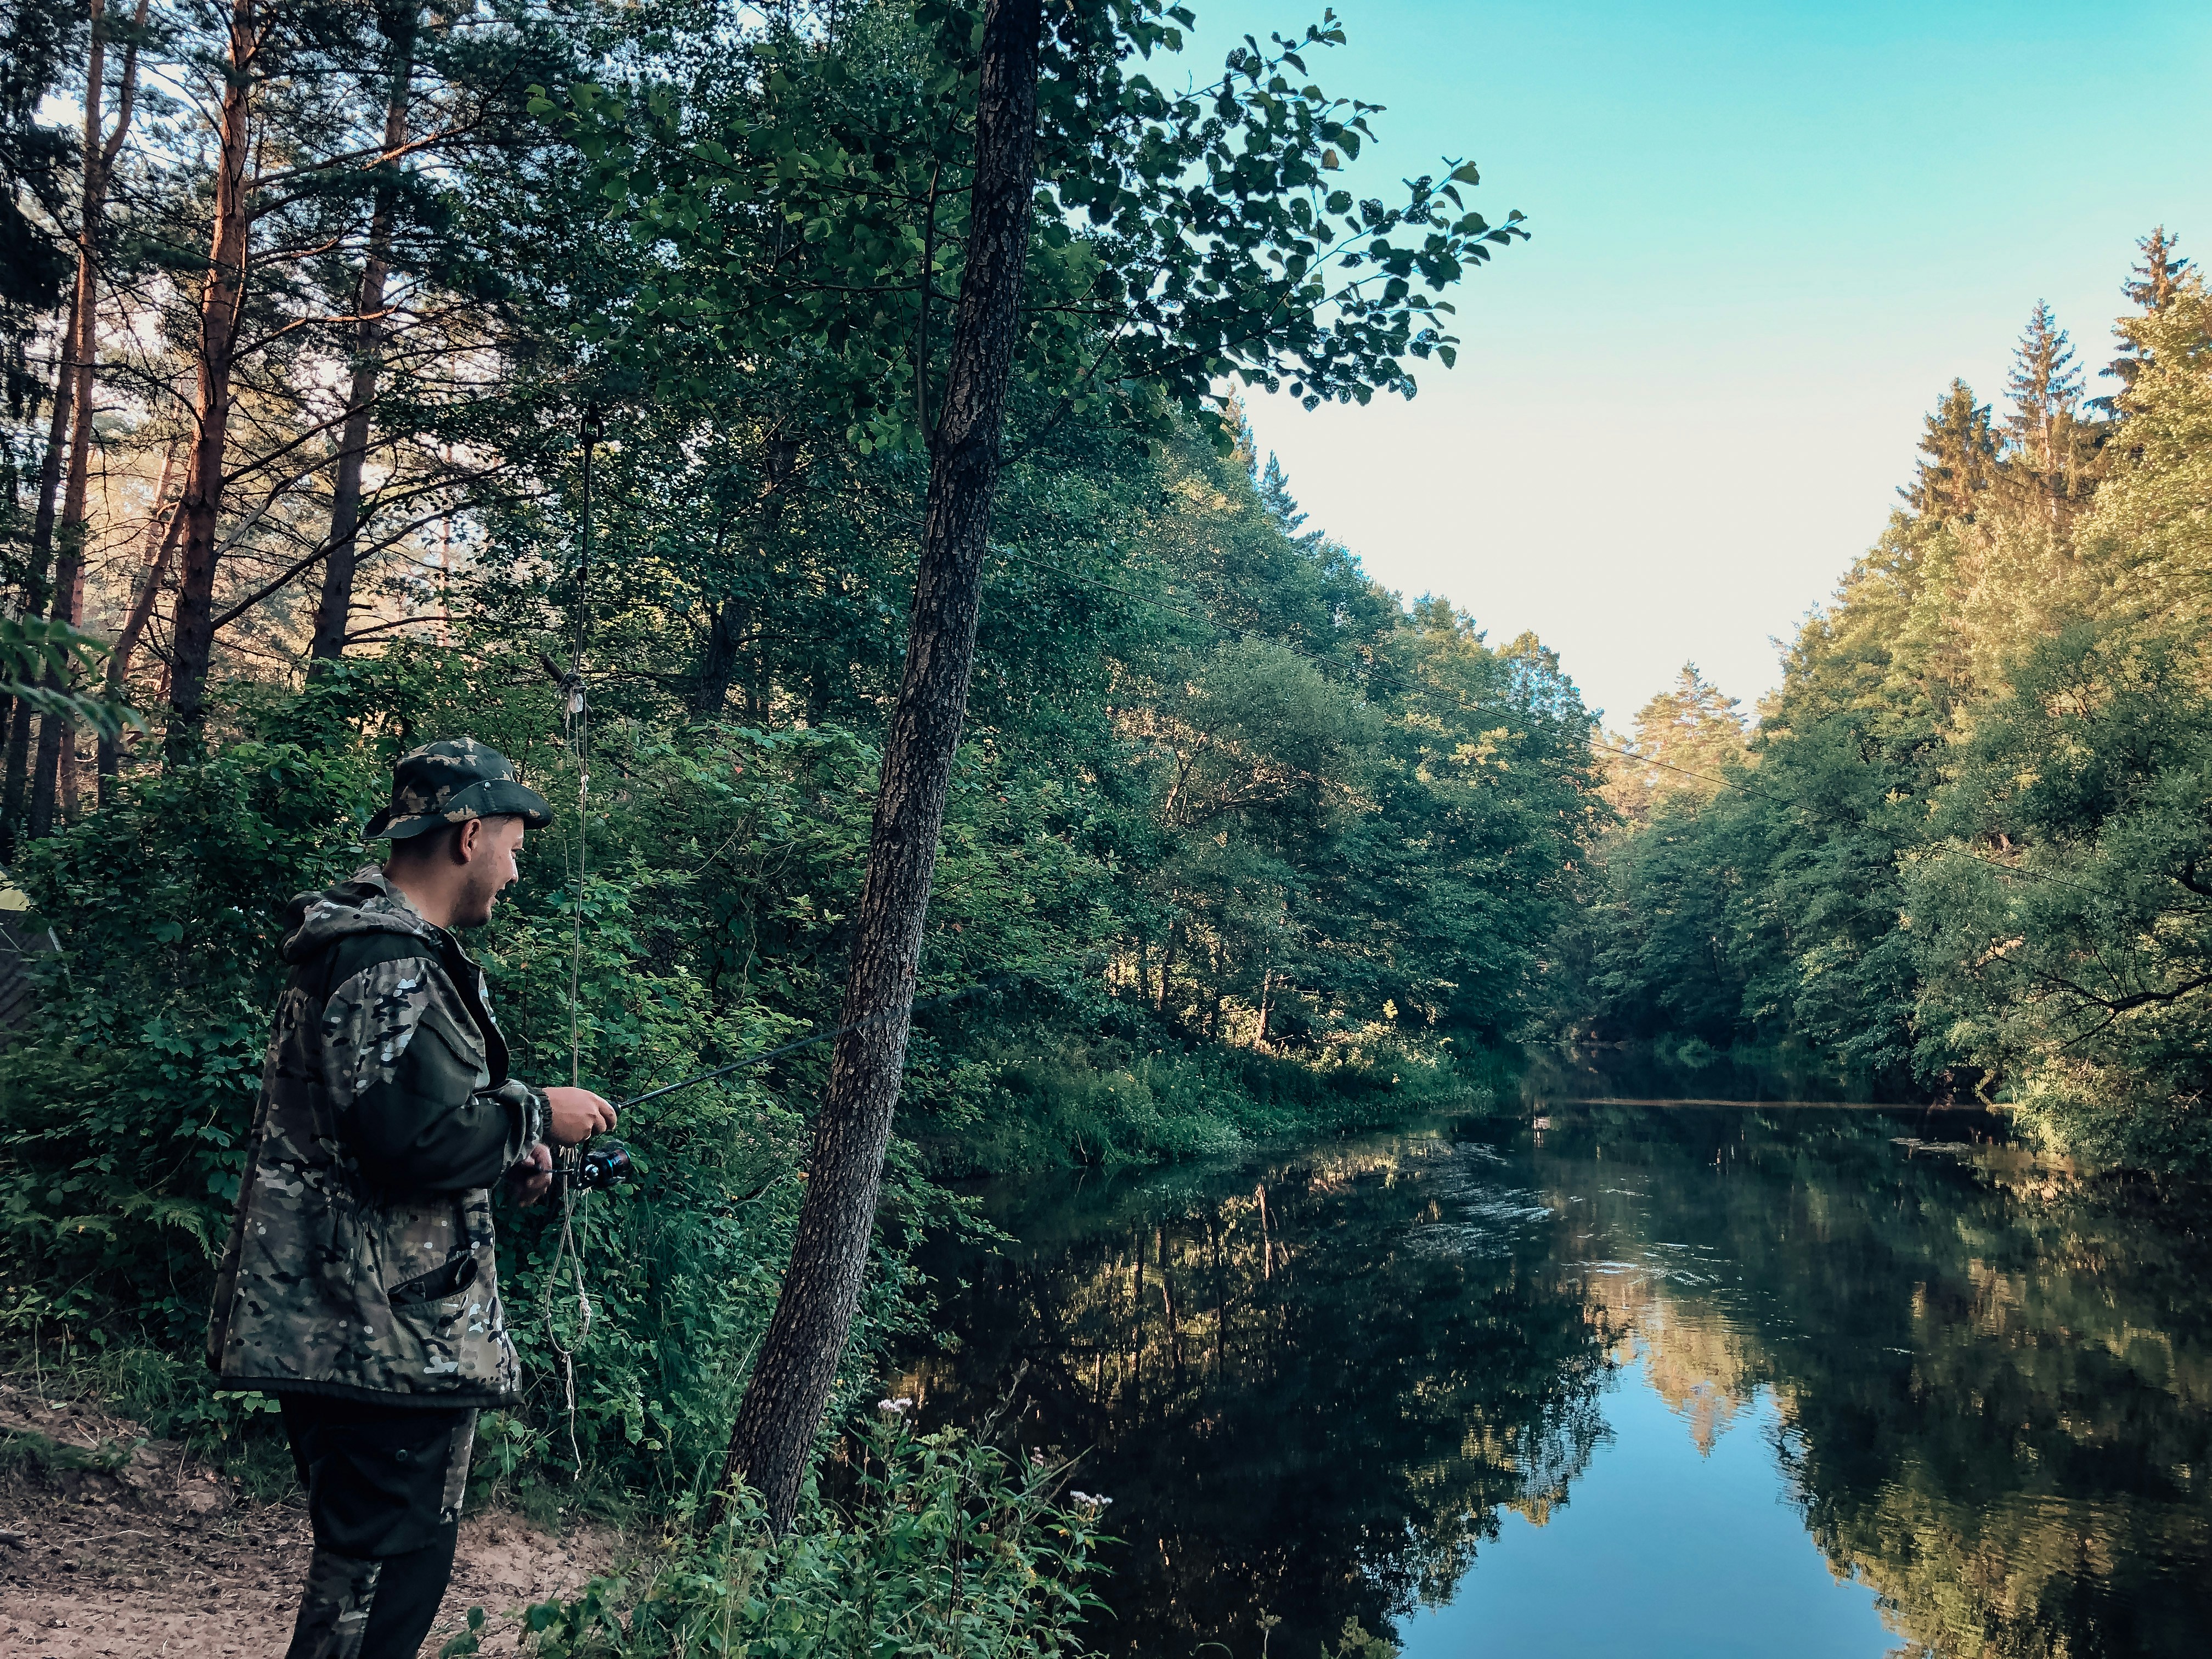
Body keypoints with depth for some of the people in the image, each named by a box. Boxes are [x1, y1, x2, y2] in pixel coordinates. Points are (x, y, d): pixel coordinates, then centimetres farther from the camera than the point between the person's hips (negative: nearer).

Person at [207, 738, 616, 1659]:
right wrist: (533, 1116, -13)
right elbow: (411, 1139, -27)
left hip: (345, 1321, 11)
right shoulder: (387, 961, -19)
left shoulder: (392, 946, 16)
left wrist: (507, 1151, 12)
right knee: (390, 1562, -1)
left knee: (373, 1554, 20)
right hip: (384, 1332, -11)